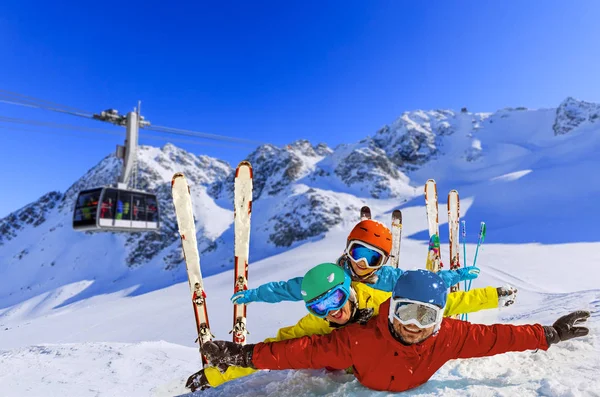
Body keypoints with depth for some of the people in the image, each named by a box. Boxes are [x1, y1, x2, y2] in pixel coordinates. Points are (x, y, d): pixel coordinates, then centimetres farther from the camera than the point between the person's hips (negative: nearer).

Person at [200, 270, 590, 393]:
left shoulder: (450, 336, -38)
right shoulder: (361, 340, -46)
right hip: (360, 382, -3)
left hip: (410, 385, 3)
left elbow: (494, 337, -27)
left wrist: (550, 334, -21)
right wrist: (243, 355, -49)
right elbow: (306, 350, -46)